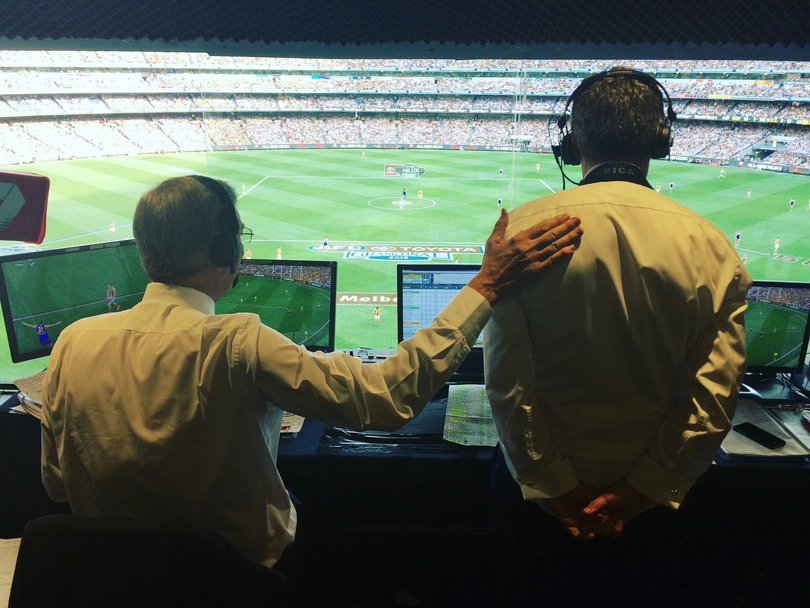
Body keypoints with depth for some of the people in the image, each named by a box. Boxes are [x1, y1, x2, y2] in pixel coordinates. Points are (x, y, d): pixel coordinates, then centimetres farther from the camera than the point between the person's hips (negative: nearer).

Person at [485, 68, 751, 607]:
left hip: (540, 493, -1)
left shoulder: (522, 231, -16)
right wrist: (640, 491, -5)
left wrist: (555, 486, -8)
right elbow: (716, 396, -11)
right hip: (649, 499, 2)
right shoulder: (712, 248, -10)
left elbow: (507, 380, -17)